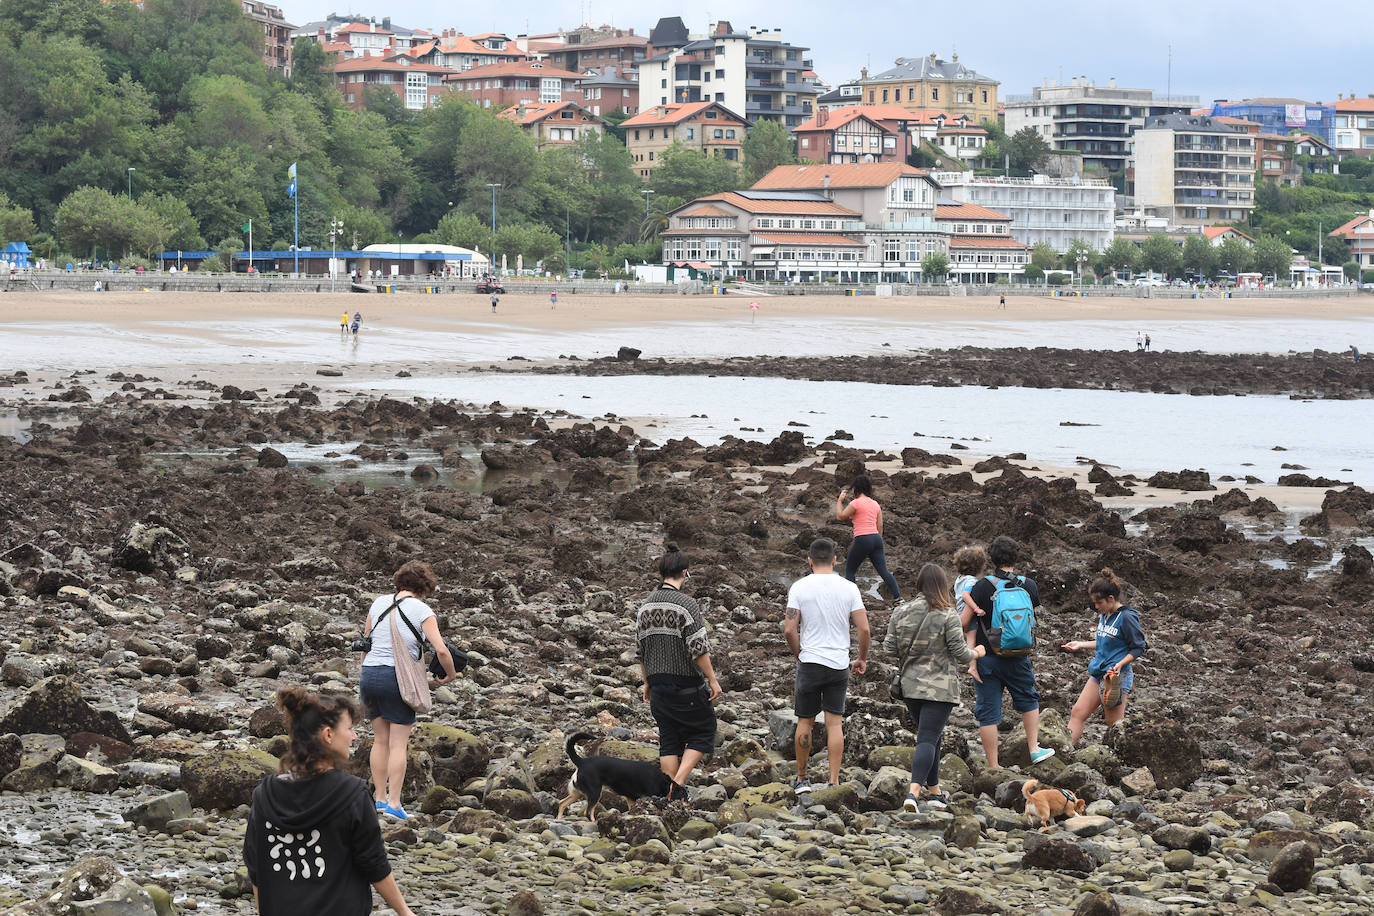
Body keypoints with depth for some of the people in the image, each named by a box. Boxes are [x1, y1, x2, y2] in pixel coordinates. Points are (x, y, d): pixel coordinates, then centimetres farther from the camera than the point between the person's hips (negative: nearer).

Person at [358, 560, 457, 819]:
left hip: (370, 673, 5)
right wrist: (450, 674, 7)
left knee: (380, 739, 16)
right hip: (398, 676, -5)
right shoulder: (422, 611, -4)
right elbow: (441, 649, -11)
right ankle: (394, 803, -3)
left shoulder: (379, 603, 10)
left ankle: (379, 797, 19)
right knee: (398, 743, 1)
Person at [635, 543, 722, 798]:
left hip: (658, 686, 6)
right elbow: (699, 648, -17)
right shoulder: (686, 604, -15)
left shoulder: (645, 606, 6)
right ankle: (678, 783, -7)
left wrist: (647, 682, 22)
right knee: (702, 732, 7)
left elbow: (640, 650, 12)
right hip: (687, 686, -6)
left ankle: (670, 794, 9)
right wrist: (712, 680, -9)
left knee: (669, 740, 12)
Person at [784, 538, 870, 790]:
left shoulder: (800, 587, -5)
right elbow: (864, 629, -5)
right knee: (835, 723, 4)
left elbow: (789, 630, -9)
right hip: (839, 665, 1)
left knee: (805, 721, 11)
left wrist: (799, 655, 8)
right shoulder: (849, 588, -2)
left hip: (809, 664, -1)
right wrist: (862, 658, 11)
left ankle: (801, 778, 19)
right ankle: (834, 781, 0)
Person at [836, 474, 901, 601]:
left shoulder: (856, 503, -8)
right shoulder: (875, 504, 13)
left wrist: (839, 501, 12)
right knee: (883, 571, 5)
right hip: (876, 538, 6)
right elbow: (880, 526, 15)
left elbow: (840, 516, 0)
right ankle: (897, 596, -2)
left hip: (862, 539, -6)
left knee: (850, 570, 9)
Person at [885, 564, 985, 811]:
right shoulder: (948, 615, -11)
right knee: (928, 739, -7)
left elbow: (889, 648, 5)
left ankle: (934, 790, 28)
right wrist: (976, 653, 13)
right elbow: (960, 652, -8)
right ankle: (914, 791, -22)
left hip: (910, 686, 5)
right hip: (940, 687, -5)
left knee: (929, 736, 20)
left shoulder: (901, 611, 1)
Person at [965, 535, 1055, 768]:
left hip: (987, 659, -2)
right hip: (1018, 658, 2)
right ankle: (1034, 749, 32)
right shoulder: (1029, 585, -3)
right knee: (1028, 700, 28)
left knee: (988, 713, 5)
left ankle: (993, 768, 7)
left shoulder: (983, 587, -13)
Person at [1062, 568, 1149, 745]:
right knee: (1078, 712, 4)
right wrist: (1081, 644, 21)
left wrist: (1120, 664, -22)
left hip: (1118, 676, -9)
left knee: (1114, 724, -4)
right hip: (1098, 674, 9)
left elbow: (1138, 648, -11)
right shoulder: (1104, 615, 11)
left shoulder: (1126, 617, -14)